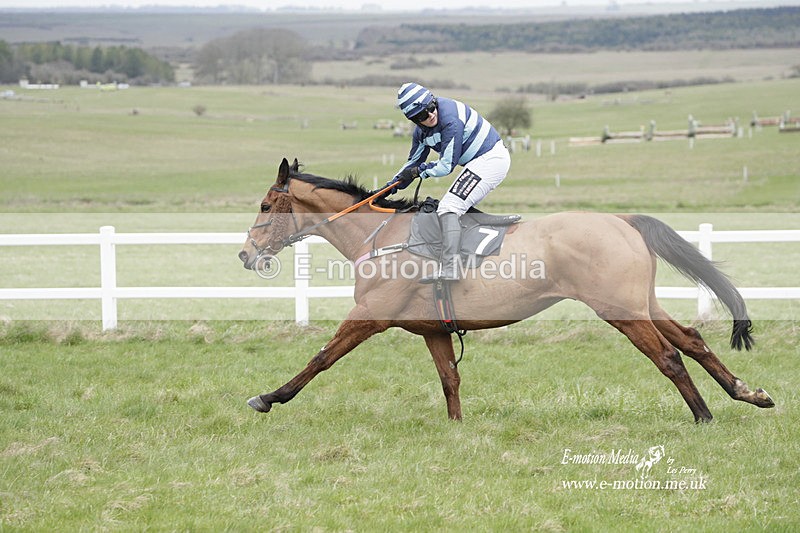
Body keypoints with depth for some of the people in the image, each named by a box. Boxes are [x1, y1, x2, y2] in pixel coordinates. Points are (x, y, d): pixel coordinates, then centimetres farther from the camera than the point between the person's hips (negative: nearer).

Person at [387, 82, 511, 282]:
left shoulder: (451, 120, -25)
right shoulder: (421, 131, 4)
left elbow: (446, 165, -20)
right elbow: (414, 162, 19)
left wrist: (418, 171, -6)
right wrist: (392, 185, 8)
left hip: (492, 158, -10)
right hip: (478, 163, 10)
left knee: (449, 207, -18)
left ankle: (449, 269, -28)